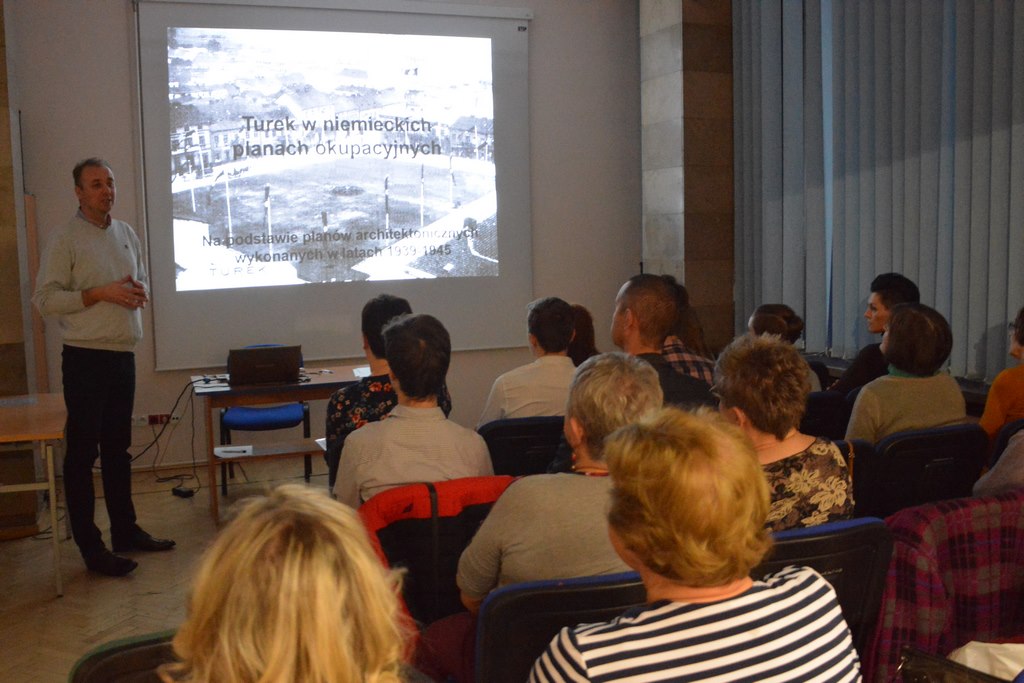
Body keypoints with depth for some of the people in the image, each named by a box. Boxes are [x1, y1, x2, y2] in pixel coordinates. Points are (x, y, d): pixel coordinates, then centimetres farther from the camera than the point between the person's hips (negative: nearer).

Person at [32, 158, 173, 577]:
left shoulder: (127, 234, 12)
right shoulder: (66, 240, -8)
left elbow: (142, 281, 24)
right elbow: (44, 299, -13)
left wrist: (139, 292, 0)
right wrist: (100, 294, -19)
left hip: (123, 354, 7)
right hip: (86, 357, -7)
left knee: (118, 448, 15)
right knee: (83, 452, 0)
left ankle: (125, 531, 26)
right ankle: (90, 547, 6)